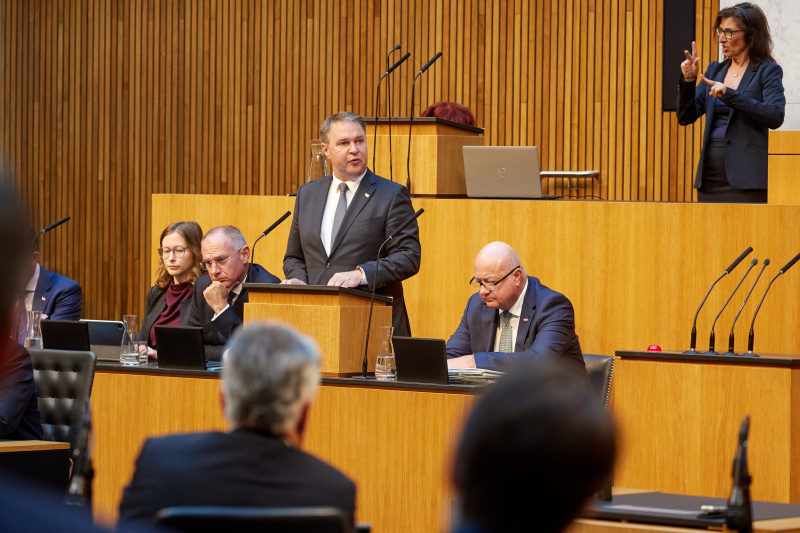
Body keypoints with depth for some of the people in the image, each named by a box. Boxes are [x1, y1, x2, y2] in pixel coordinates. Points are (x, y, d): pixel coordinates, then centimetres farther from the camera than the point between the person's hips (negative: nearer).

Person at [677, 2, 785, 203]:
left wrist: (730, 95, -22)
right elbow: (685, 117, 12)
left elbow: (775, 117, -17)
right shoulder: (715, 70, 16)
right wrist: (688, 81, -4)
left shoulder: (768, 71, -1)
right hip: (711, 177, 6)